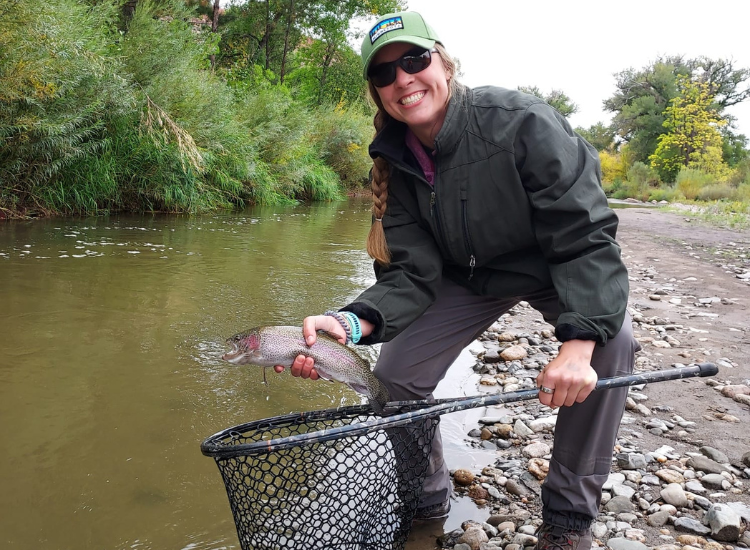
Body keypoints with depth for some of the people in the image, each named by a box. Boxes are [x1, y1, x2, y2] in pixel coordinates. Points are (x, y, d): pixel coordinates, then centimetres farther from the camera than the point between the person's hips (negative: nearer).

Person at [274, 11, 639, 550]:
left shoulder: (521, 122, -29)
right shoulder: (393, 163, -15)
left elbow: (587, 238, -30)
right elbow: (411, 275, -19)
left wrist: (580, 340, -44)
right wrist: (352, 322, -38)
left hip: (562, 266, -3)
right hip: (467, 277, 3)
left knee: (611, 343, -31)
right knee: (394, 377, -9)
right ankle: (428, 497, 19)